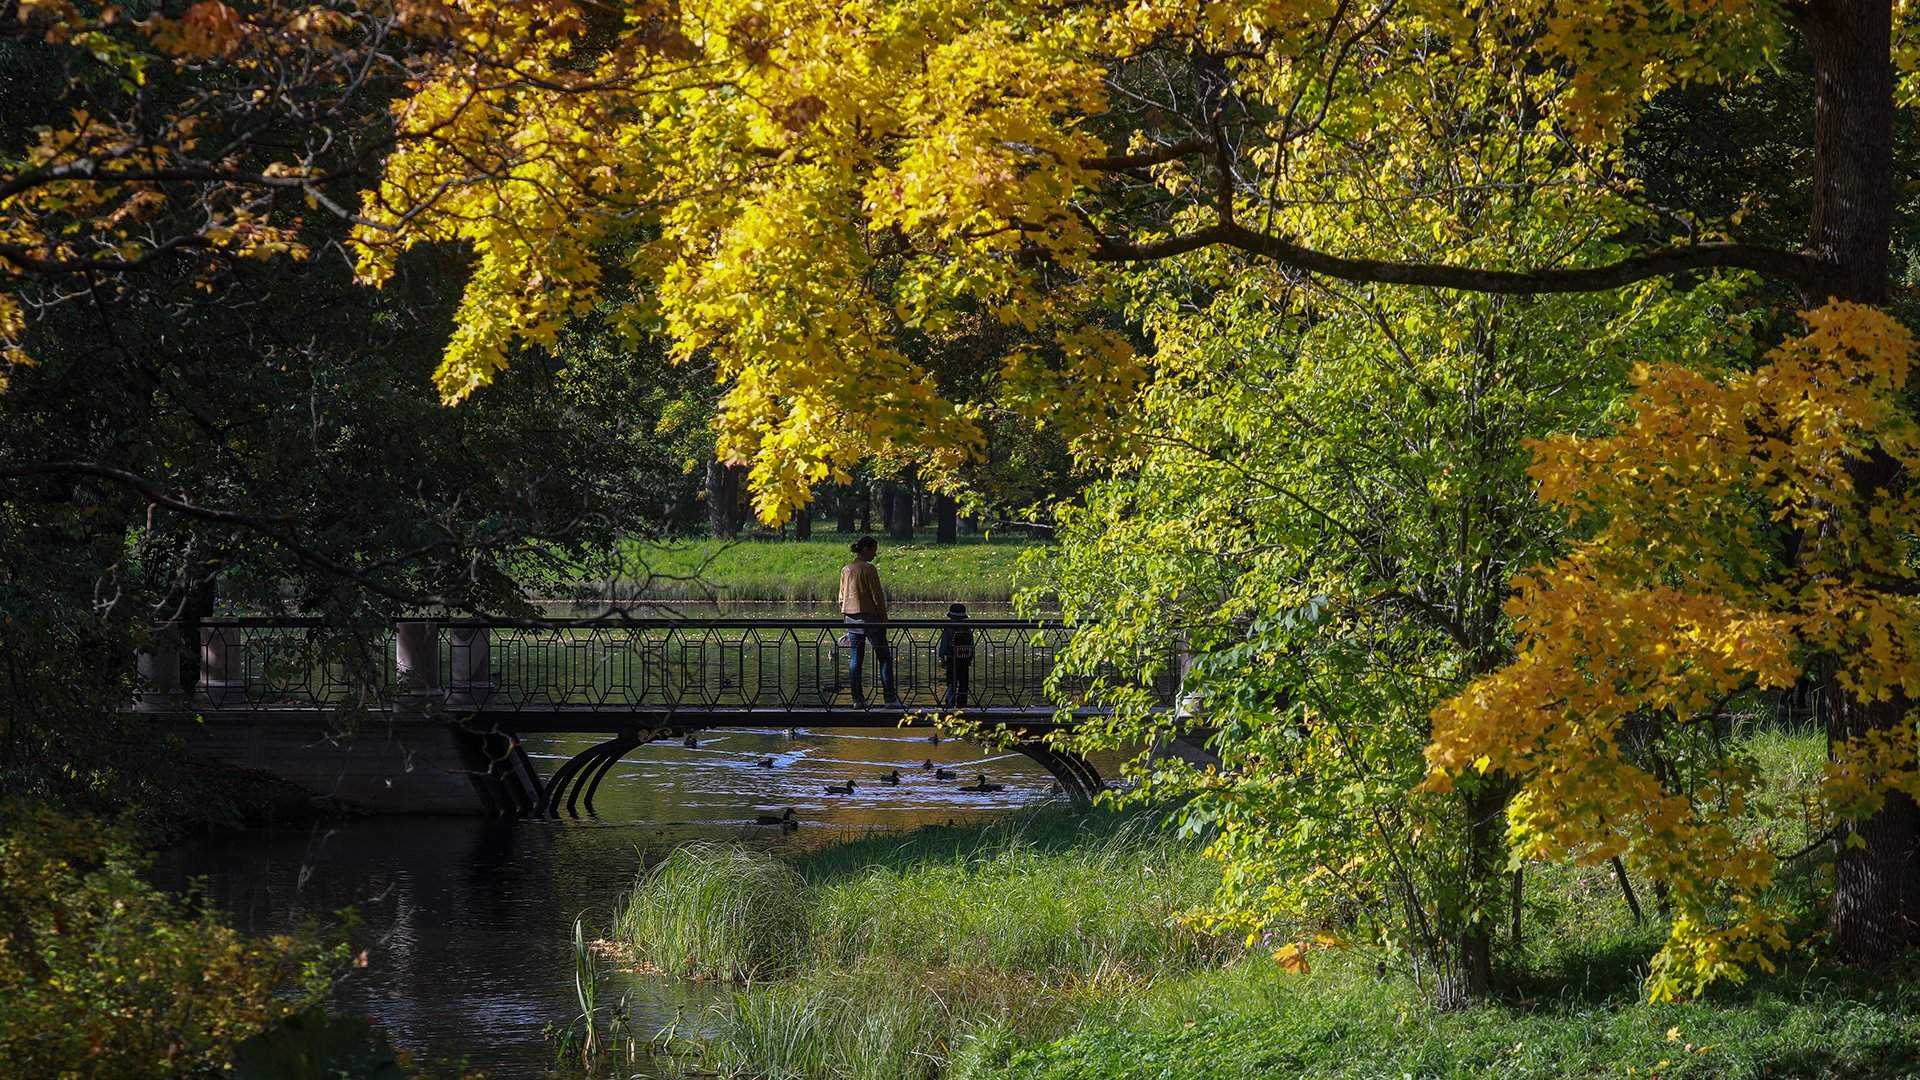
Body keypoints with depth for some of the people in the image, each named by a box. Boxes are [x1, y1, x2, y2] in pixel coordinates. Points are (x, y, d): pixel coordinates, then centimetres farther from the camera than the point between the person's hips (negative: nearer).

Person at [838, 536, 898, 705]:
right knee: (884, 658, -1)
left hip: (851, 618, 6)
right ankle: (890, 698, -6)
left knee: (855, 659, 8)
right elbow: (878, 597, -12)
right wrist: (884, 619, -5)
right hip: (869, 617, -6)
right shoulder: (868, 569, -12)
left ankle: (858, 698, 6)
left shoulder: (845, 570, 9)